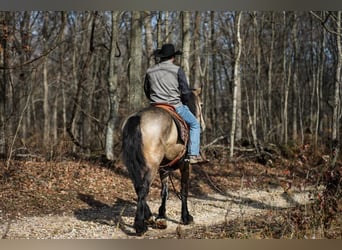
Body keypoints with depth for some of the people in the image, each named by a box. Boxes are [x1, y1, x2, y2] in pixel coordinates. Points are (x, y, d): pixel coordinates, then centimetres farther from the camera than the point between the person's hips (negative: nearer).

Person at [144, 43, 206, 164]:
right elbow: (185, 91, -6)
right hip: (175, 106, -4)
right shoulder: (177, 70, -6)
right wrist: (182, 101, 13)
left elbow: (146, 90, 17)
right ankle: (193, 155, 2)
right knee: (194, 124, 12)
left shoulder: (150, 71, 7)